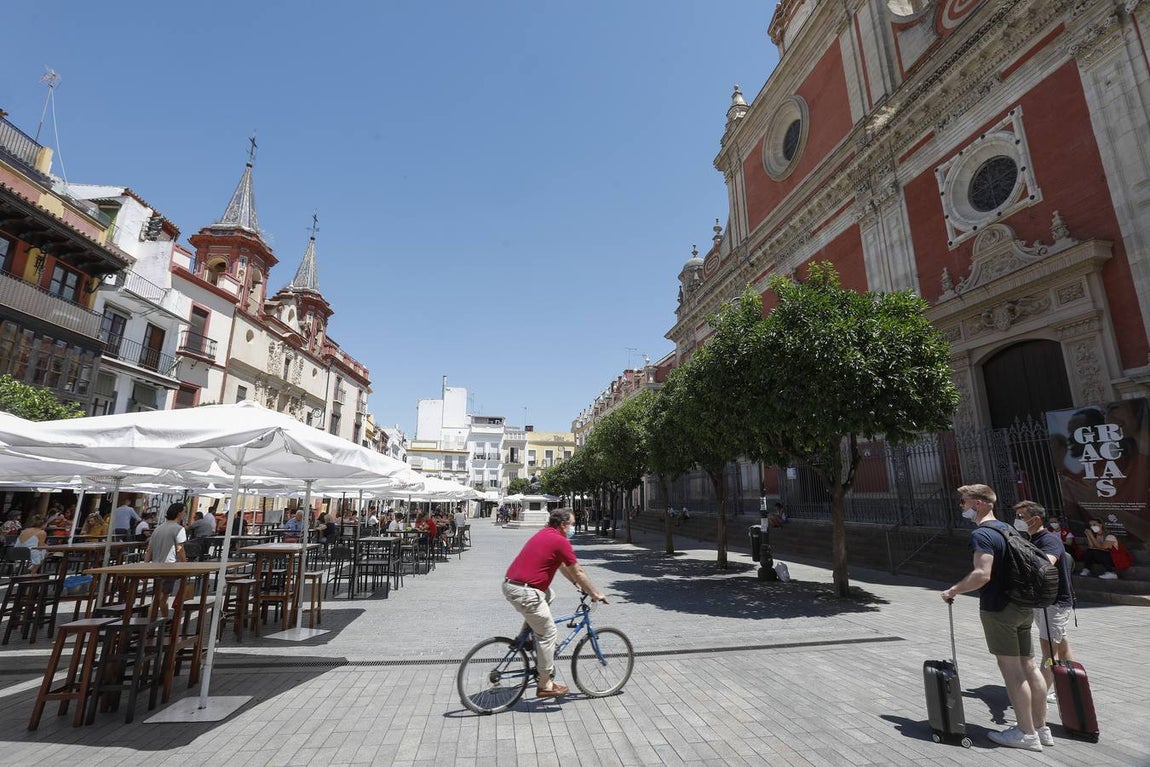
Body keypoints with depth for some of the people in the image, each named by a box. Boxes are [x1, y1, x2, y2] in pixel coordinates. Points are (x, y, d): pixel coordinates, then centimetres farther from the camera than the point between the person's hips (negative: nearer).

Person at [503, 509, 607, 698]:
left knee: (549, 595, 30)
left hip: (510, 584, 9)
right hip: (524, 592, -9)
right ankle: (545, 686, 15)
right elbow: (578, 572, -4)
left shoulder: (544, 534, 17)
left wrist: (579, 585, 35)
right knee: (548, 634, 4)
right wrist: (596, 594, 9)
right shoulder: (560, 541, -10)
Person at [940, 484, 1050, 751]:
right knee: (1028, 666, 15)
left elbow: (982, 575, -27)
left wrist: (953, 590, -14)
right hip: (1023, 607, 9)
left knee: (1011, 669, 1)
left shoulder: (982, 534, -18)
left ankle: (1027, 733, 10)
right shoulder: (1006, 529, 12)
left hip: (999, 609, -9)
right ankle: (1041, 728, 26)